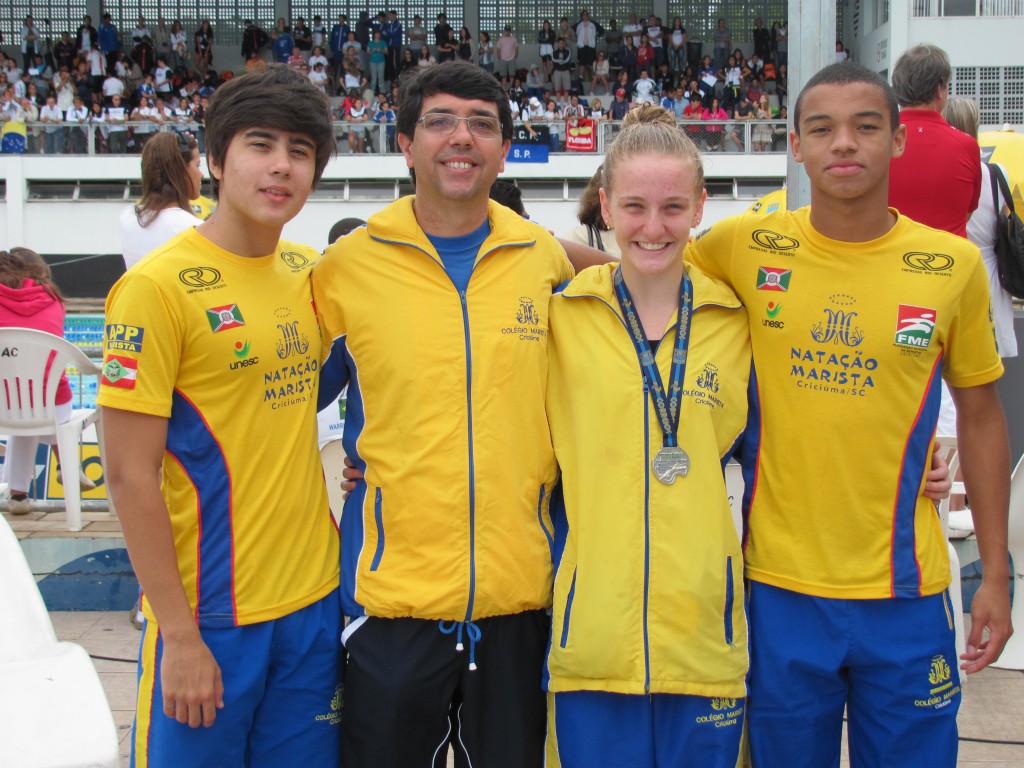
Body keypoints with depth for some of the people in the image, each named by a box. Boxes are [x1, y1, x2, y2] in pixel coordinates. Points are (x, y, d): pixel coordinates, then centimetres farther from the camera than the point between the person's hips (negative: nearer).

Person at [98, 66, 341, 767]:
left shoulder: (308, 270, 4)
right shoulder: (158, 286, -13)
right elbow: (131, 474, -14)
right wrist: (179, 636, -15)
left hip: (314, 600, 6)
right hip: (211, 613, -6)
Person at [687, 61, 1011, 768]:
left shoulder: (956, 265, -3)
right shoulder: (745, 247, -5)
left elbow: (981, 416, 6)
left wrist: (995, 572, 6)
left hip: (905, 587, 0)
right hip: (779, 584, 0)